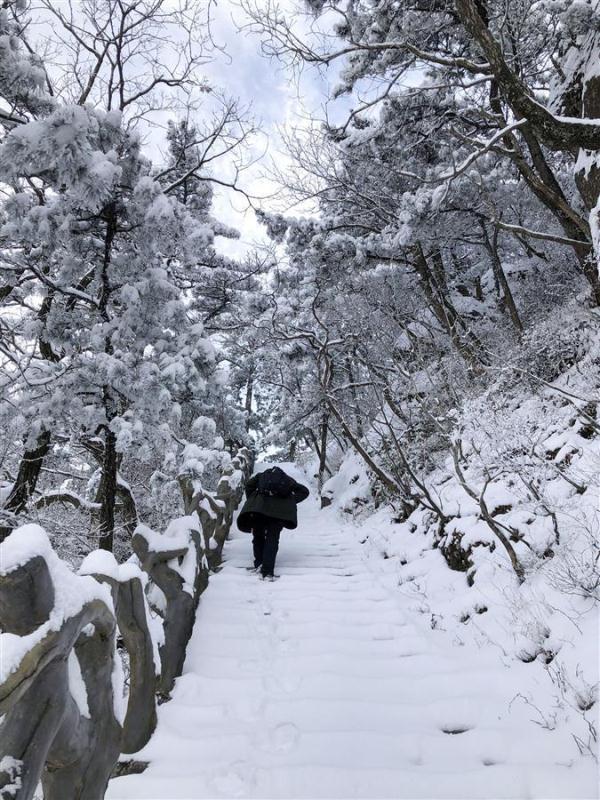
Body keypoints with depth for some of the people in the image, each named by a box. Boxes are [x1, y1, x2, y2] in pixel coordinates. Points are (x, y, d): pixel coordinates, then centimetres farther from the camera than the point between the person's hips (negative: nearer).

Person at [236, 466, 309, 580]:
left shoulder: (261, 476, 26)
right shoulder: (288, 480, 27)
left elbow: (249, 485, 10)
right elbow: (304, 491, 17)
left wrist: (251, 500, 16)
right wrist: (291, 501, 11)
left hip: (259, 506, 0)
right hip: (279, 509, 0)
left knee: (258, 536, 19)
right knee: (272, 539, 6)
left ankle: (259, 564, 17)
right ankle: (267, 572, -2)